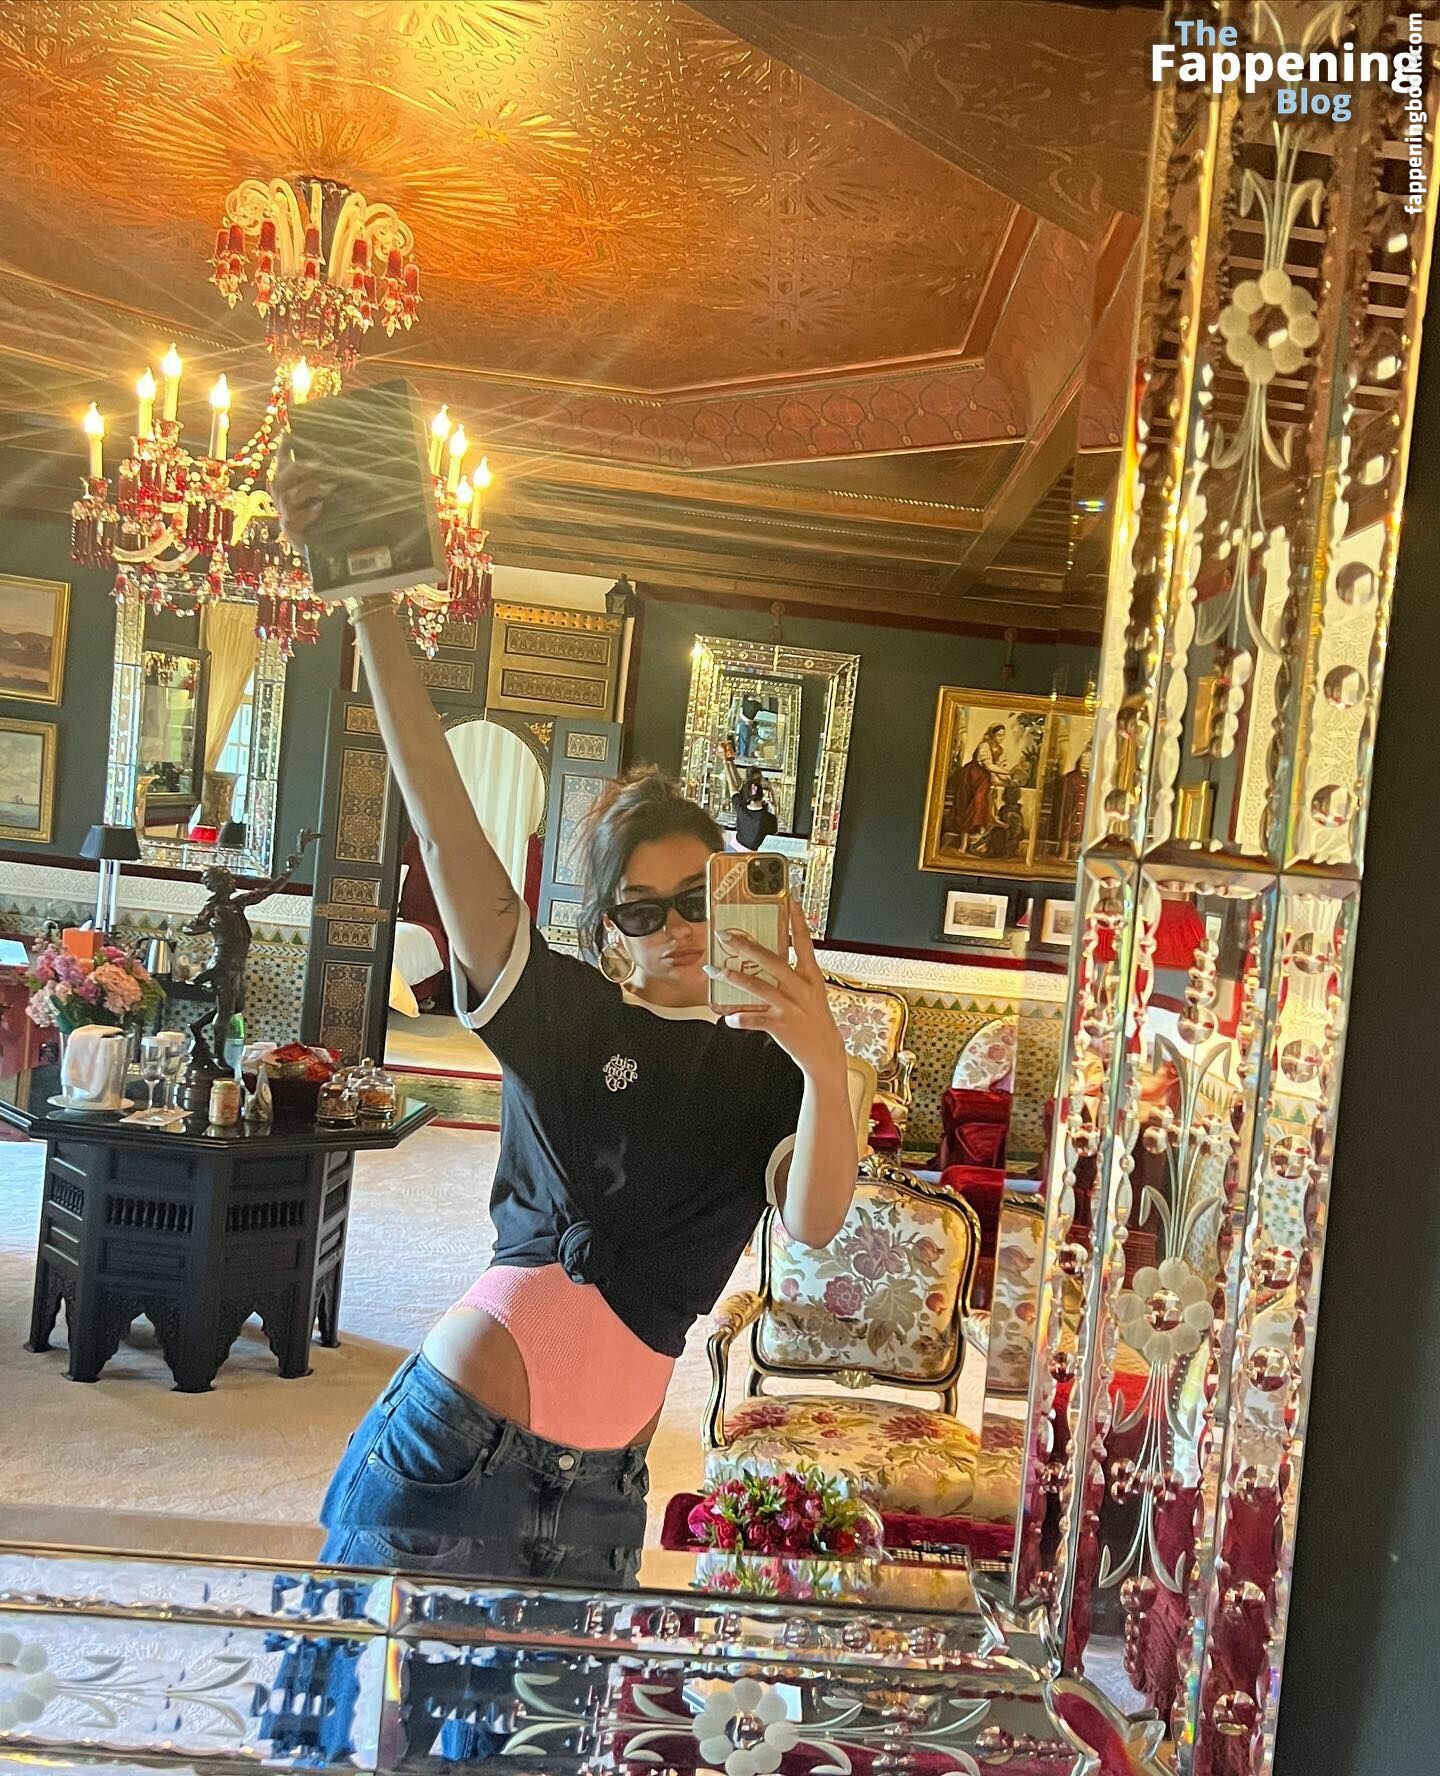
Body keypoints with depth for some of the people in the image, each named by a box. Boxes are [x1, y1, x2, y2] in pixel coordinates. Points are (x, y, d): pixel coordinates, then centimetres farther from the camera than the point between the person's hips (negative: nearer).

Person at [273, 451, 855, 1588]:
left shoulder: (768, 1074, 4)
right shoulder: (560, 1010, -3)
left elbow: (815, 1224, -14)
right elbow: (441, 818, -11)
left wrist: (826, 1068, -33)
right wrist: (371, 604, -18)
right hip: (451, 1443, -2)